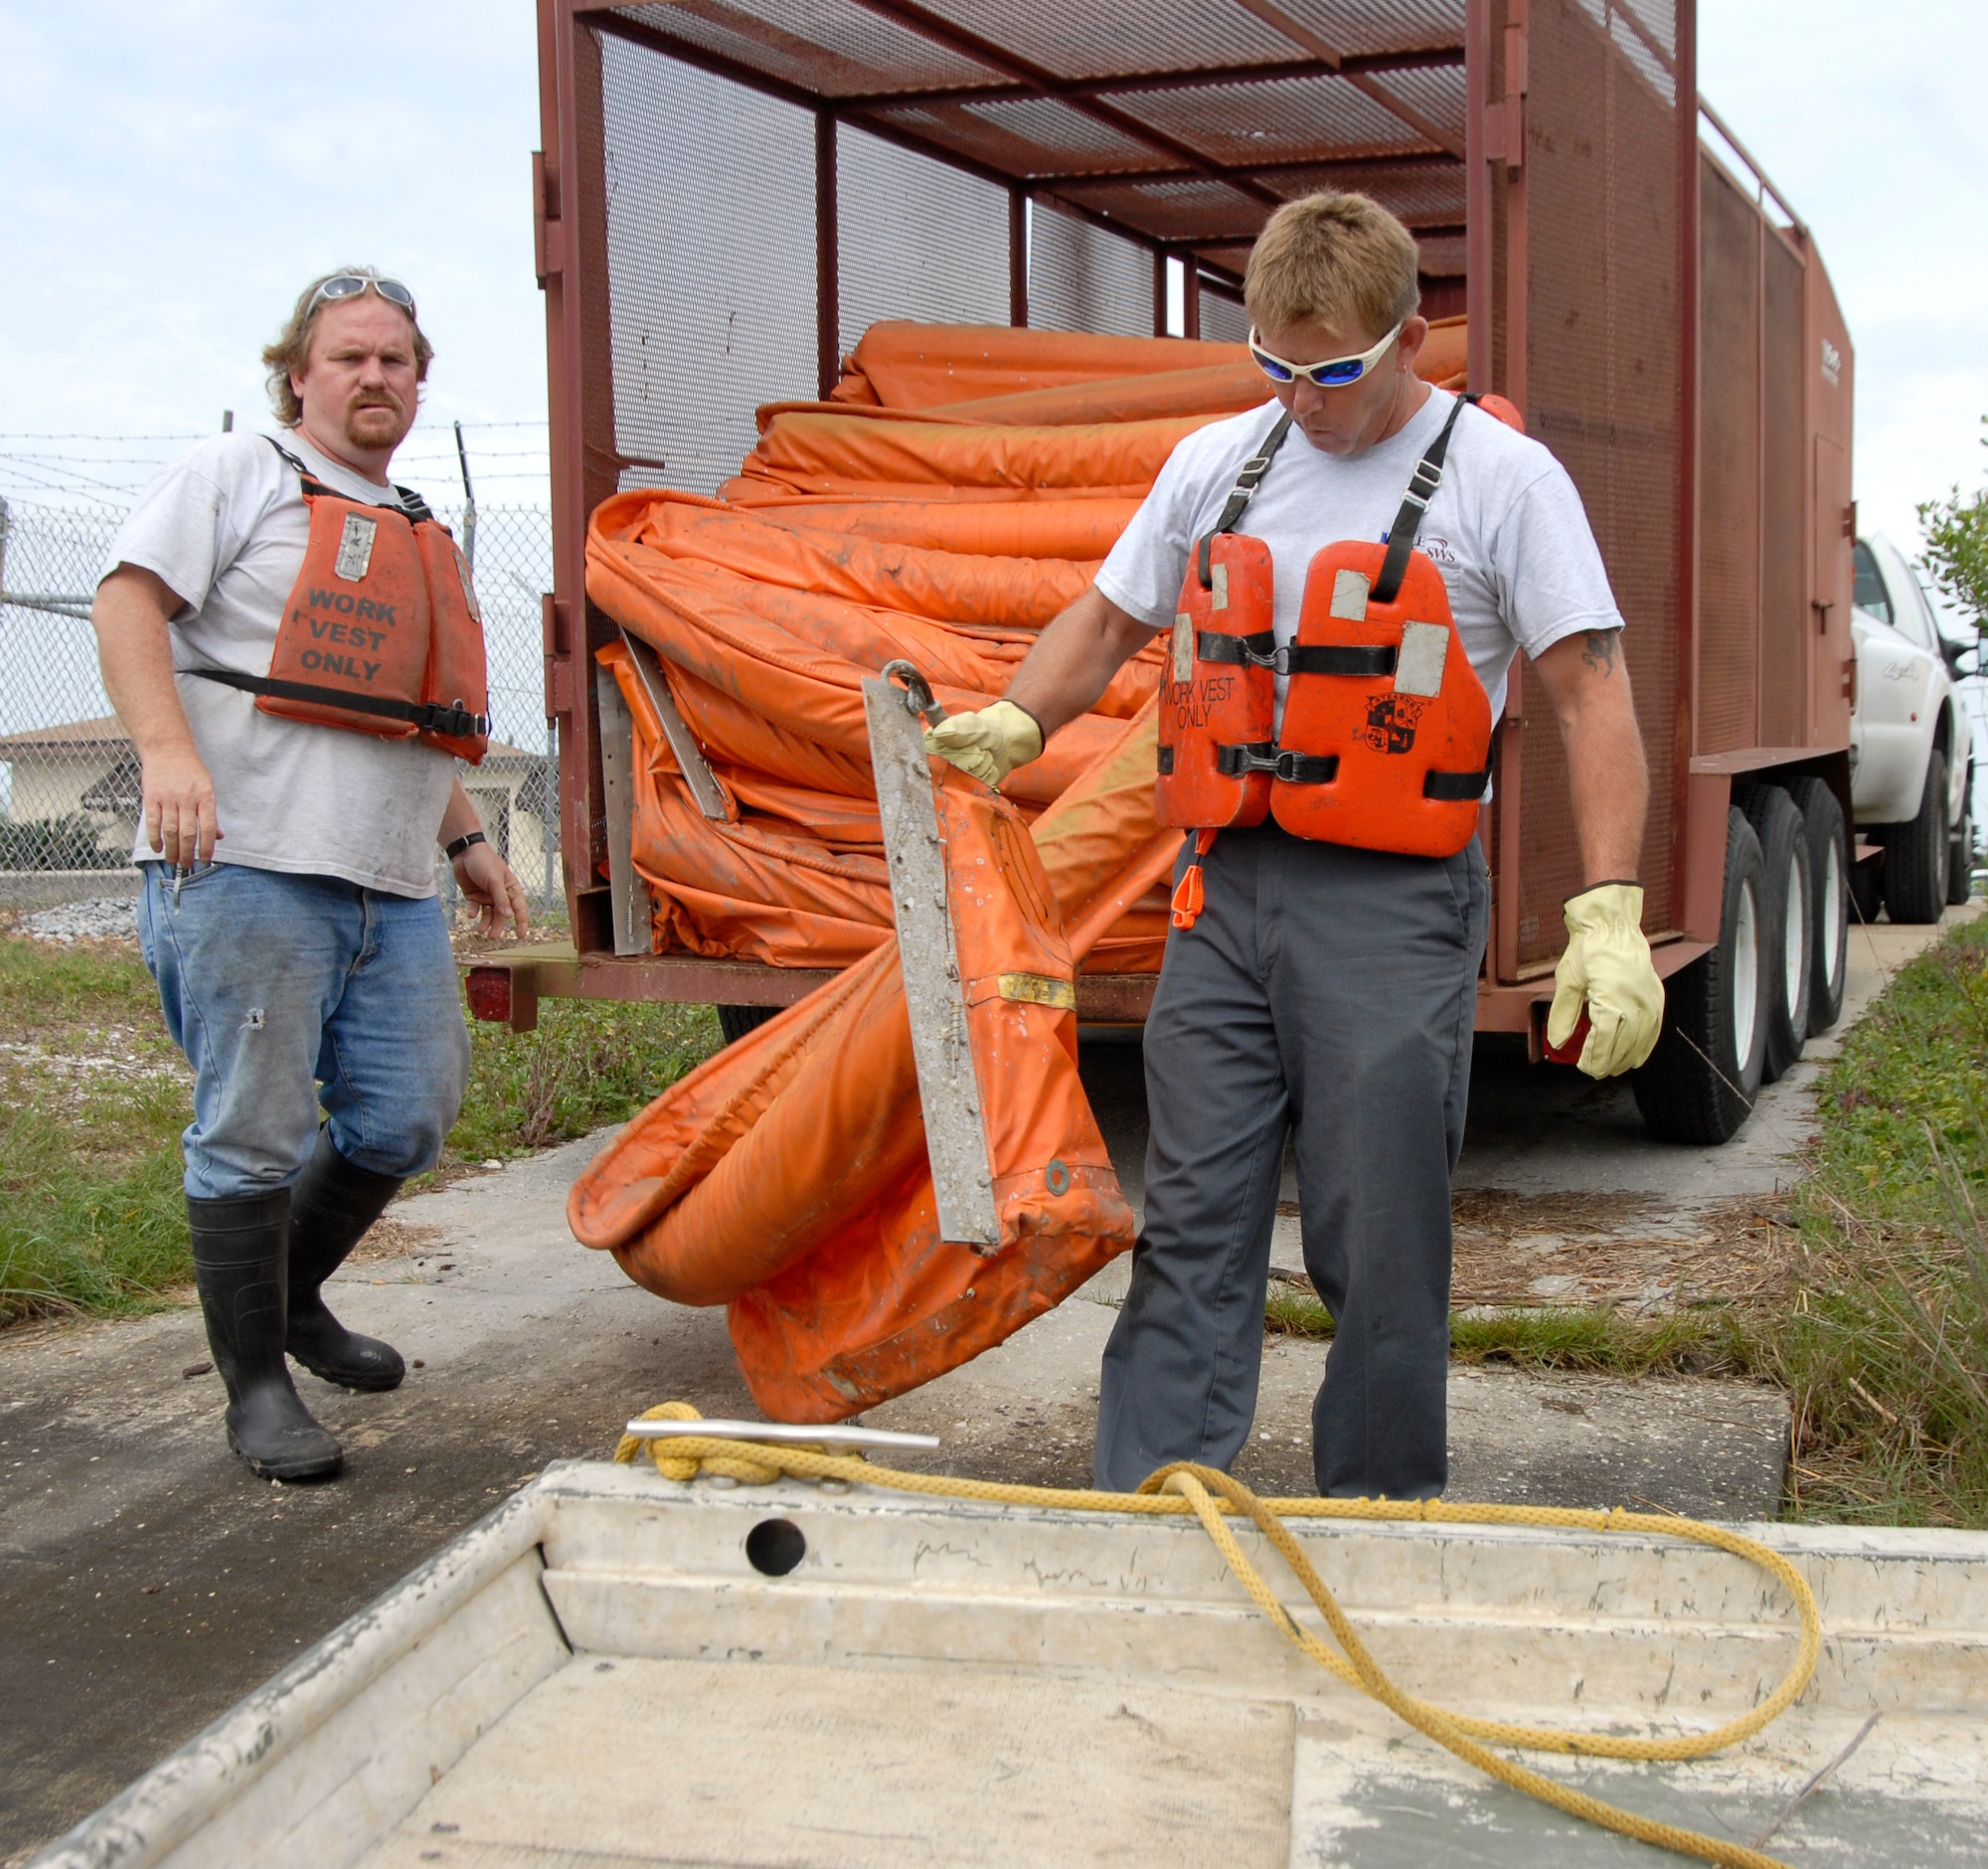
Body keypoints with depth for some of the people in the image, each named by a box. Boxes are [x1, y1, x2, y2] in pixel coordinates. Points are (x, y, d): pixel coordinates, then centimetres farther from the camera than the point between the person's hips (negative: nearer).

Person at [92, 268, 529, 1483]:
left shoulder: (419, 536, 26)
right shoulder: (237, 477, 4)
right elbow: (130, 600, -8)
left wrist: (467, 841, 29)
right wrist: (168, 749, -22)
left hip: (393, 886, 7)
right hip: (248, 866, -7)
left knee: (408, 1119, 7)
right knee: (255, 1134, -4)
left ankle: (292, 1296, 30)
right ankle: (256, 1383, 8)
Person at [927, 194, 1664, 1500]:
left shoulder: (1502, 476, -1)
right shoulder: (1218, 462, 12)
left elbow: (1592, 691, -6)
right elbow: (1109, 620, 21)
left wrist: (1610, 915, -16)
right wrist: (1015, 724, 0)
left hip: (1393, 904, -4)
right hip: (1226, 888, 4)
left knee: (1379, 1244, 1)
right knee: (1193, 1221, 4)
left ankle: (1384, 1520, 16)